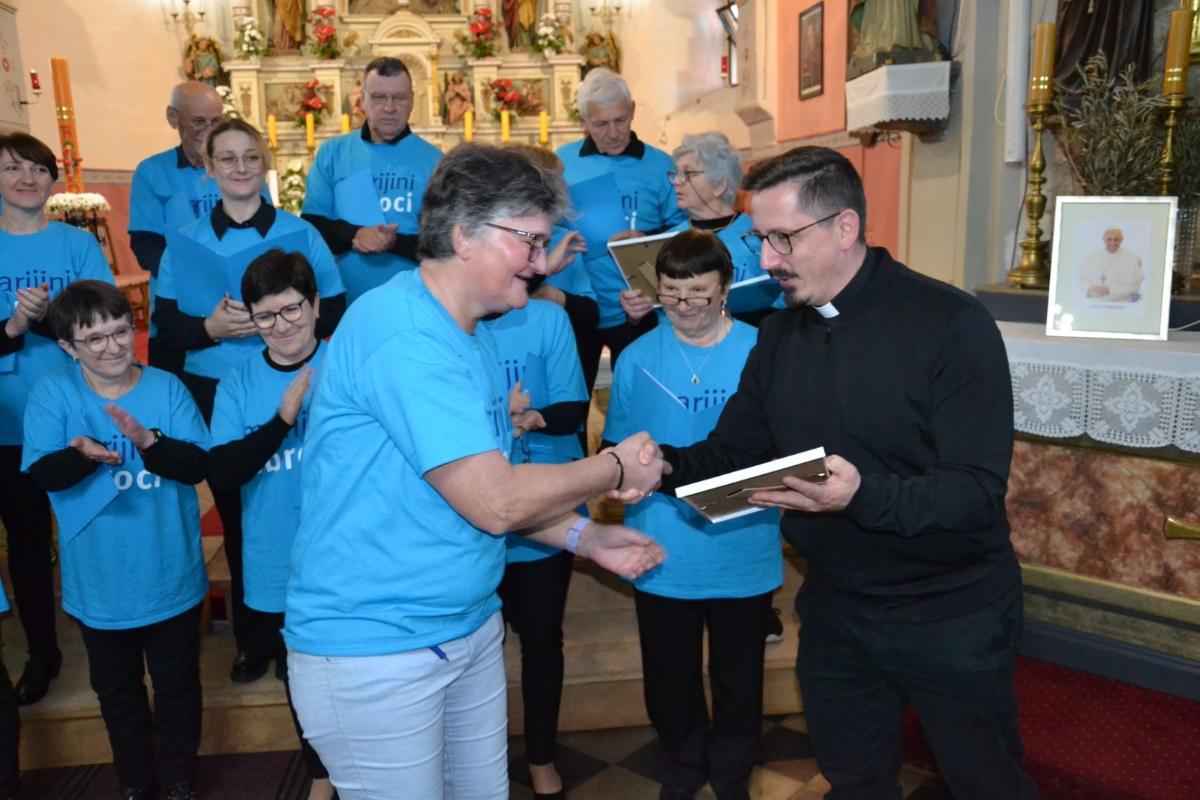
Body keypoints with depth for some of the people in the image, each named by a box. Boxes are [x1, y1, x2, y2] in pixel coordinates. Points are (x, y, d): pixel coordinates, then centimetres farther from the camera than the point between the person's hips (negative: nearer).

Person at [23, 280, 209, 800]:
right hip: (99, 587, 1)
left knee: (177, 686, 15)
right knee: (117, 691, 20)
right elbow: (41, 474, -15)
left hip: (171, 579, 0)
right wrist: (83, 454, -35)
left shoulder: (166, 387, -8)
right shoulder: (52, 393, -8)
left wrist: (148, 441, -33)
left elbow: (198, 464, -15)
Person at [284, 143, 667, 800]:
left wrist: (585, 537, 1)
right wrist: (616, 469, -12)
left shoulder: (469, 335, 9)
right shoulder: (403, 333, -23)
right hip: (374, 651, -9)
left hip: (471, 628, 9)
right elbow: (494, 502, -26)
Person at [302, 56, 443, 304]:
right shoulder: (332, 152, 4)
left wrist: (396, 242, -22)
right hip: (343, 300, 2)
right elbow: (312, 224, 2)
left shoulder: (432, 159, -2)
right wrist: (354, 235, -18)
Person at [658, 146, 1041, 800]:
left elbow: (978, 490, -24)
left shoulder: (951, 324, -19)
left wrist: (865, 496, -40)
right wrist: (668, 465, -18)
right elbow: (730, 452, 3)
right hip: (834, 614, 5)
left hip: (951, 619, -5)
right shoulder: (780, 335, 2)